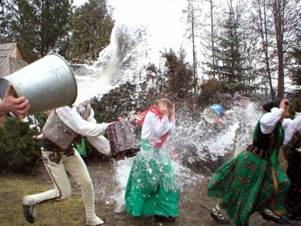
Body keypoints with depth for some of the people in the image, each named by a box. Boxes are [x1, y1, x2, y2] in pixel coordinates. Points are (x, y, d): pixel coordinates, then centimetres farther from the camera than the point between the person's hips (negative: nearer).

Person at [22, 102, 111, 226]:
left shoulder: (86, 113, -13)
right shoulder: (65, 108, -33)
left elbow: (94, 133, -10)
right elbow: (87, 130, -41)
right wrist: (109, 125, -32)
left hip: (68, 150, 6)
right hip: (51, 153, -6)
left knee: (87, 183, 5)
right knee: (63, 193, -3)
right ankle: (30, 201, 23)